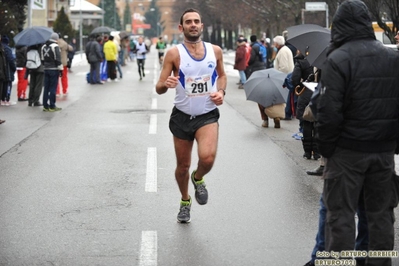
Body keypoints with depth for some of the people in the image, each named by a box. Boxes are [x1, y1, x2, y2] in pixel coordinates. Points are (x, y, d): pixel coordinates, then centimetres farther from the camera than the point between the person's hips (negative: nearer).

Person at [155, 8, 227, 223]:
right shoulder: (174, 54, -8)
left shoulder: (215, 51, 0)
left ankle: (198, 178, 12)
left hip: (208, 115, 0)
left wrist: (221, 91, -2)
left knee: (207, 157, -25)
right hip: (182, 117, 0)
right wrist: (166, 84, -31)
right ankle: (185, 201, 40)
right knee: (182, 165, 11)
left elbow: (221, 75, 19)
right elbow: (158, 88, -8)